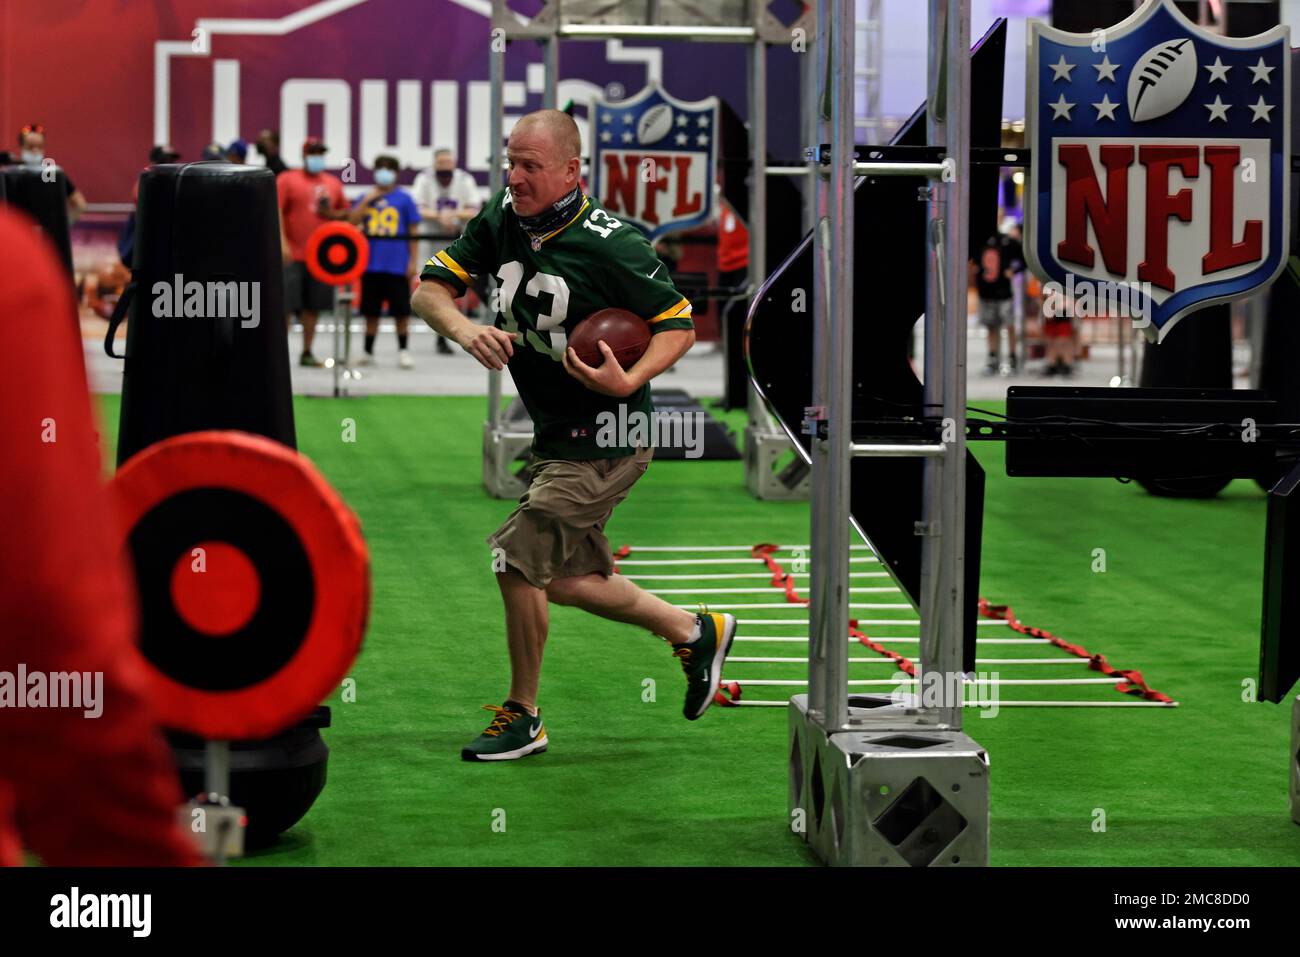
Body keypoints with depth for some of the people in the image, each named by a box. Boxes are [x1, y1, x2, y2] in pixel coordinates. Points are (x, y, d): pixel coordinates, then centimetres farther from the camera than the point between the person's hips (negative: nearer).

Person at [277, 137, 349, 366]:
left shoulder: (333, 183, 14)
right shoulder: (287, 179, -1)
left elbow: (345, 212, 23)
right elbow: (276, 211, -8)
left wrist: (331, 213, 0)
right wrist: (282, 242, -18)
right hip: (292, 255, -5)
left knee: (312, 307, 8)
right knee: (285, 306, -7)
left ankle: (307, 353, 16)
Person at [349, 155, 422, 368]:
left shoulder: (404, 199, 1)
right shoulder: (366, 198, 9)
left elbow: (412, 231, 2)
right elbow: (353, 221, -2)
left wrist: (413, 260, -2)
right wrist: (367, 200, -9)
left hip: (398, 265, -2)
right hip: (371, 263, 2)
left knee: (401, 310, 2)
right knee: (371, 311, 9)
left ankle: (403, 351, 12)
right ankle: (368, 351, 17)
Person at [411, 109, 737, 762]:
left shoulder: (610, 244, -22)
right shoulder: (502, 217, -3)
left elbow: (679, 324, -14)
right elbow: (428, 289, -3)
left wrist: (629, 381, -31)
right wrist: (465, 330, -24)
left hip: (604, 442, -8)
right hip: (553, 437, 8)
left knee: (517, 559, -10)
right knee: (565, 580, 16)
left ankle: (522, 716, 9)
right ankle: (695, 632, 35)